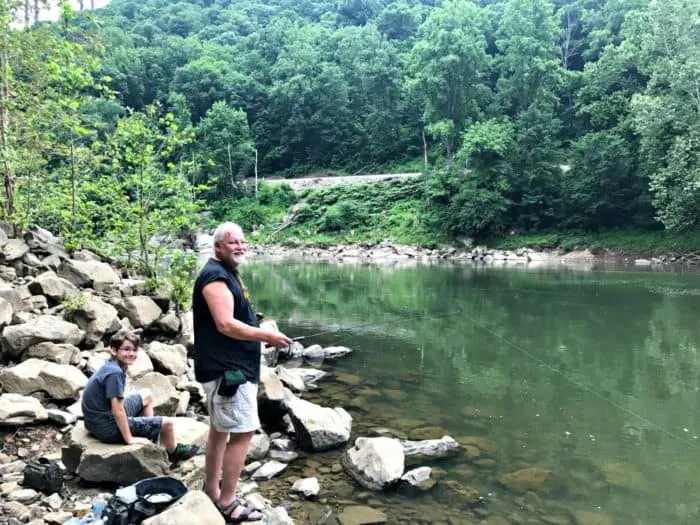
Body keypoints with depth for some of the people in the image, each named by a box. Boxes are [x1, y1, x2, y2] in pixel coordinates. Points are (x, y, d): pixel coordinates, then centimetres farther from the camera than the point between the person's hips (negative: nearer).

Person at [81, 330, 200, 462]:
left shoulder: (110, 366, 3)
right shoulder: (114, 372, -25)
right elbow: (117, 410, -26)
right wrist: (130, 439, -20)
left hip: (98, 421, 9)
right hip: (108, 428, -9)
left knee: (147, 395, 23)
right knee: (167, 423, 0)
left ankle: (152, 440, 31)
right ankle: (174, 452, 32)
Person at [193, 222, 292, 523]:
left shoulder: (227, 274, 16)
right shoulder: (216, 276, -17)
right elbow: (226, 324, -27)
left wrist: (262, 335, 13)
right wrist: (267, 336, -22)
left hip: (226, 367, 11)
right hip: (226, 369, -11)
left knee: (220, 429, 16)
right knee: (243, 431, -9)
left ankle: (212, 492, 27)